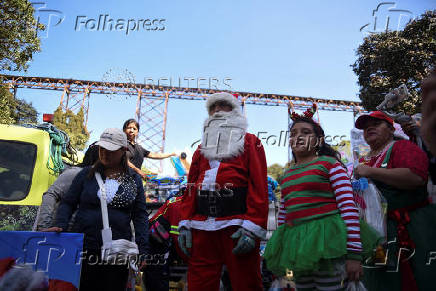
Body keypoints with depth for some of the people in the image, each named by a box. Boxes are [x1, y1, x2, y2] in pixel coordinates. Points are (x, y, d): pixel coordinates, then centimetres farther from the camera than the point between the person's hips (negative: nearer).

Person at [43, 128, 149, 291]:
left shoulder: (134, 180, 7)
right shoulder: (87, 174, 7)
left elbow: (140, 216, 6)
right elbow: (68, 203, 9)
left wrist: (142, 250, -2)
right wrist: (60, 225, -11)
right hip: (83, 250, 0)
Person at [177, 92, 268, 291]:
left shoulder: (249, 142, 9)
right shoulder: (201, 149, 24)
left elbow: (259, 186, -2)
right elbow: (190, 187, 18)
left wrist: (252, 227, -13)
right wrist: (185, 223, 6)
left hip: (237, 227, -4)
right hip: (201, 229, 5)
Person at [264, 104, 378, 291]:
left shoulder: (329, 163, -2)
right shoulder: (287, 174, 15)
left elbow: (348, 207, -9)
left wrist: (354, 253, -16)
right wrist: (278, 260, 20)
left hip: (324, 239, -5)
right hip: (296, 244, 6)